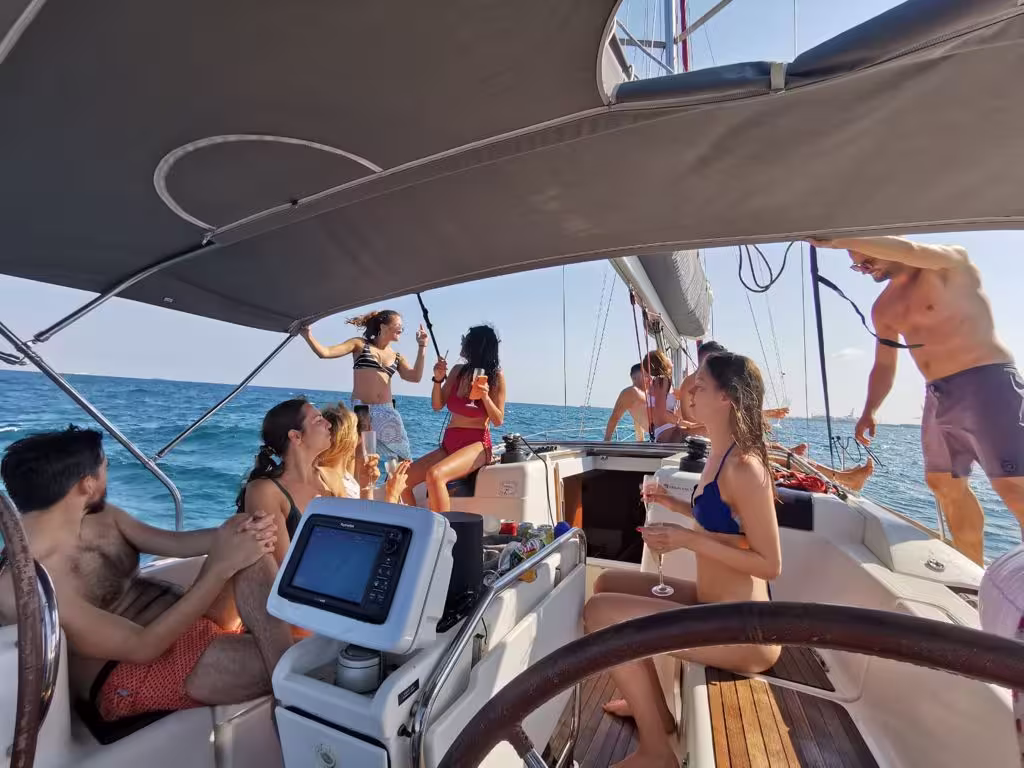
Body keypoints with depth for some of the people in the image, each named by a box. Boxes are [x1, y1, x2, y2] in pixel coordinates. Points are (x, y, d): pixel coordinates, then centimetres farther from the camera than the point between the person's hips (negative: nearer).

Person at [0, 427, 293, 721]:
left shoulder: (99, 515, 1)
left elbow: (173, 541, 3)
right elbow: (141, 646, -24)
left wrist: (231, 533, -19)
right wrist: (220, 565, -28)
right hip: (124, 673, -8)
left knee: (253, 554, -20)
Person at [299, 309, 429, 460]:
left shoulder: (396, 357, 14)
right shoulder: (360, 344, 6)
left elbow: (415, 377, -1)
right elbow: (325, 352, -1)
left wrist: (422, 347, -1)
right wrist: (307, 335, -17)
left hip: (387, 412, 4)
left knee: (403, 459, 4)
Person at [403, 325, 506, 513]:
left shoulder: (496, 377, -4)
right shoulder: (458, 371, 9)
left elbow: (498, 421, -5)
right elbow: (437, 406, 11)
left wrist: (485, 396, -21)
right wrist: (438, 379, -4)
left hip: (477, 445, -6)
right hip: (448, 444, 6)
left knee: (434, 475, -33)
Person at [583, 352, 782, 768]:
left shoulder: (743, 467, -24)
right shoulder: (722, 454, 4)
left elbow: (770, 564, -22)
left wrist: (688, 540, -24)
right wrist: (682, 507, 5)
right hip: (713, 603, 9)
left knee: (600, 611, -18)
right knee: (608, 582, 13)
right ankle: (653, 706, 28)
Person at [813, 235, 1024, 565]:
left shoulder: (951, 264, -4)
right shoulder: (883, 309, 13)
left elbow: (908, 250, -28)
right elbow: (884, 364, 16)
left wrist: (837, 240, -30)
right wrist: (869, 411, 7)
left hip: (986, 383, -7)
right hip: (938, 397, 7)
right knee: (944, 485, 11)